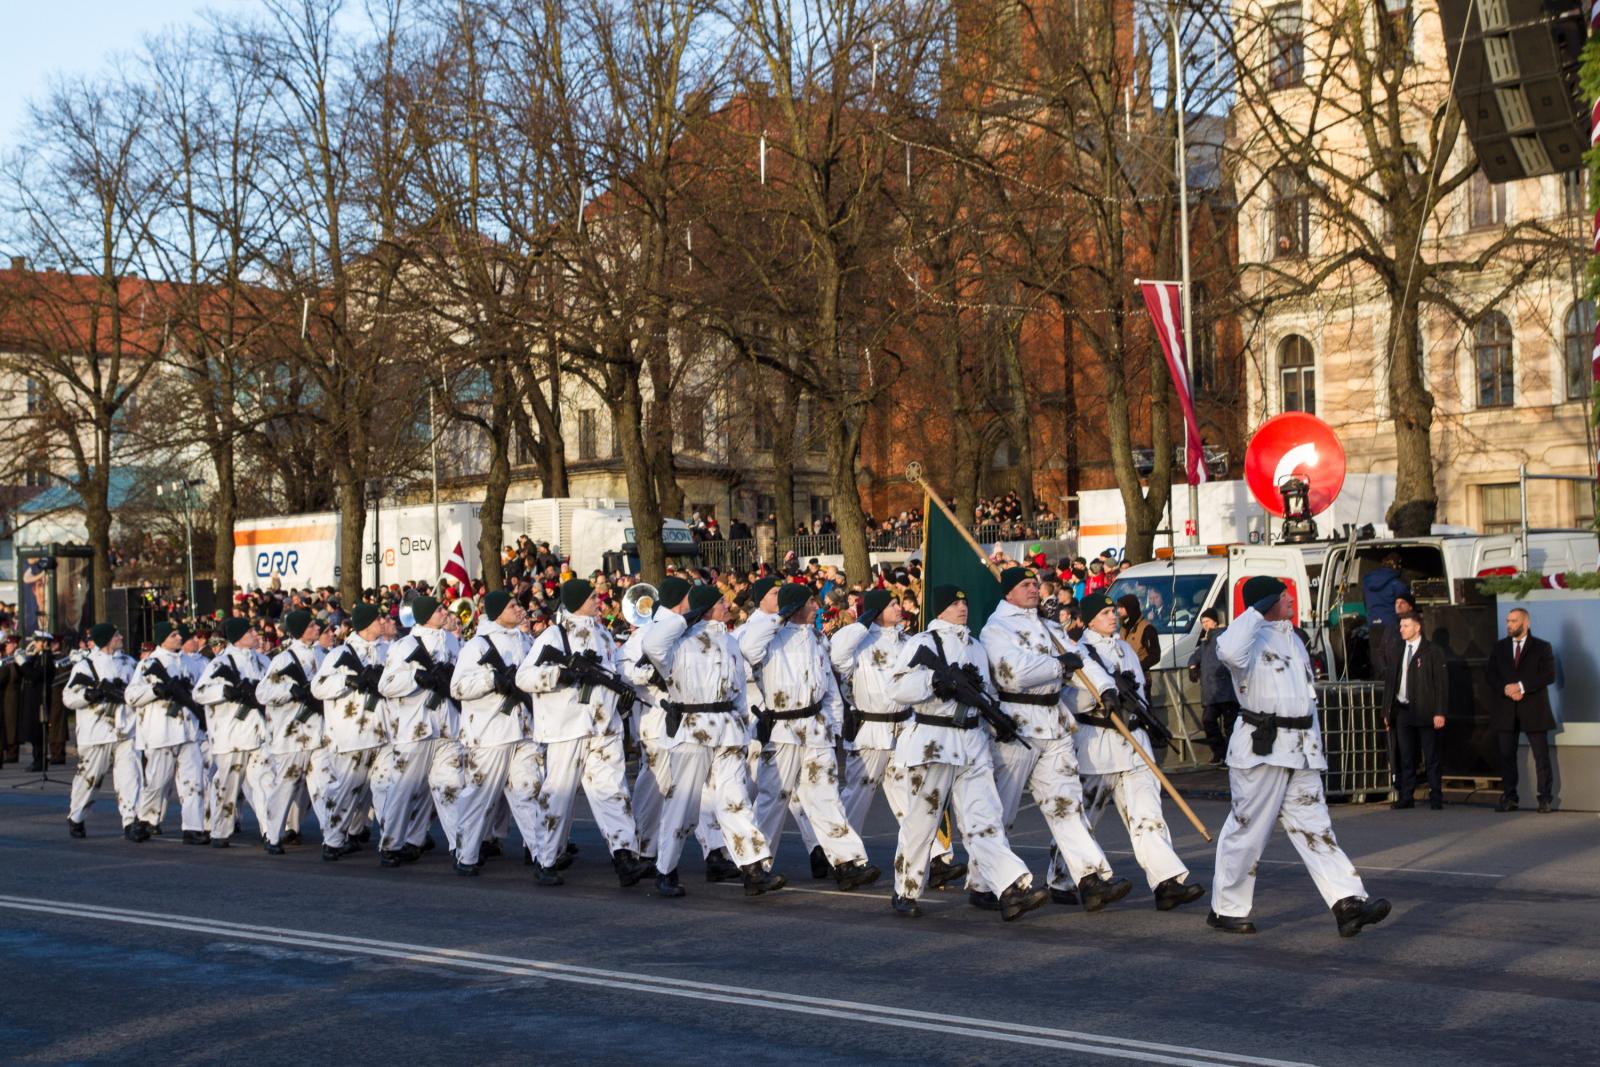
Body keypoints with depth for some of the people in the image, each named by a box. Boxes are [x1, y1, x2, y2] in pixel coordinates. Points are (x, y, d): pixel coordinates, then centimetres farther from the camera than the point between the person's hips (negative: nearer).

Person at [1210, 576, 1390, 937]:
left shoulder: (1292, 639, 19)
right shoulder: (1254, 637, -10)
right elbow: (1229, 651, -36)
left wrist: (1314, 742, 21)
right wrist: (1257, 611, -25)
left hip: (1300, 749, 9)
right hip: (1261, 747, -9)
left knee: (1314, 826, 4)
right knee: (1247, 829, -2)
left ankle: (1349, 902, -1)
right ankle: (1226, 909, 9)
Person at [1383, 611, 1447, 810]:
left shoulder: (1431, 651, -2)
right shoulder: (1398, 652, 14)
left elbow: (1441, 682, -6)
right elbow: (1391, 681, 15)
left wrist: (1439, 712, -13)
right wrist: (1388, 711, 9)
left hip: (1424, 711, -5)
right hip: (1402, 710, 5)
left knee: (1431, 757, 0)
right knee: (1406, 758, 7)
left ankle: (1436, 798, 5)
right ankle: (1405, 798, 11)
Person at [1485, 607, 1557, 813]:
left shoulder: (1542, 647, 3)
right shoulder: (1499, 647, 13)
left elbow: (1549, 675, -8)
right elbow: (1491, 675, 7)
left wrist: (1522, 686, -17)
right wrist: (1506, 689, -12)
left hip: (1533, 709, -3)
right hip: (1505, 710, 3)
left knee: (1541, 755, -2)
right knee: (1507, 755, 2)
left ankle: (1545, 798, 3)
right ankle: (1509, 798, 7)